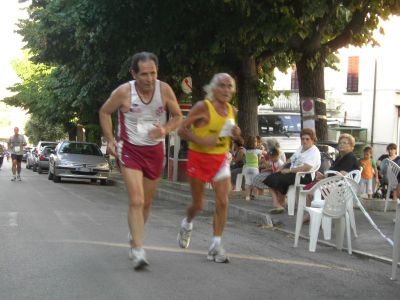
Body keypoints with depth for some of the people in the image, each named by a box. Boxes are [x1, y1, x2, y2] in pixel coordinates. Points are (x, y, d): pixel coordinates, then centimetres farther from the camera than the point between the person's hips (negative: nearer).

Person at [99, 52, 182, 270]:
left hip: (155, 151, 3)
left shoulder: (164, 90, -11)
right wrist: (110, 140, -5)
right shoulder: (124, 92, -16)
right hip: (129, 150, -3)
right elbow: (104, 112, 2)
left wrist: (165, 130, -17)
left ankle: (133, 237, 39)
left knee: (146, 202, 15)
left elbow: (177, 116, 4)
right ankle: (138, 251, -15)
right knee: (136, 201, -17)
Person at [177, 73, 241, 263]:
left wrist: (235, 134, -4)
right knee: (198, 204, 8)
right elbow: (182, 129, -12)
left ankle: (216, 246, -1)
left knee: (222, 202, -9)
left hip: (221, 160, 4)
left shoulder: (231, 110, 3)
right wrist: (201, 141, -26)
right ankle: (187, 224, 43)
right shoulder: (203, 107, -13)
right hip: (199, 157, -4)